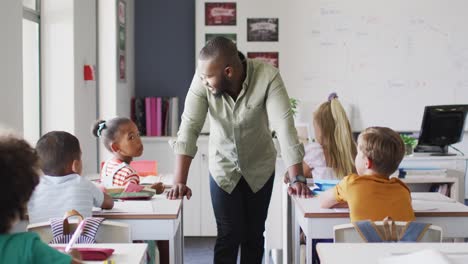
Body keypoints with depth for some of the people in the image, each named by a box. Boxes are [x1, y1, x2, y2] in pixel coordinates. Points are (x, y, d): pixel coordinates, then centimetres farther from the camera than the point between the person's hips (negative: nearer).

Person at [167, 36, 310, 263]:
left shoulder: (267, 77, -27)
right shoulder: (203, 80, -23)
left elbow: (285, 126, -31)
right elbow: (189, 127, -25)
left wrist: (297, 179, -38)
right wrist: (179, 182, -31)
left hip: (259, 169, 0)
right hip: (223, 168, 0)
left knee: (254, 235, 11)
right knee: (229, 235, -2)